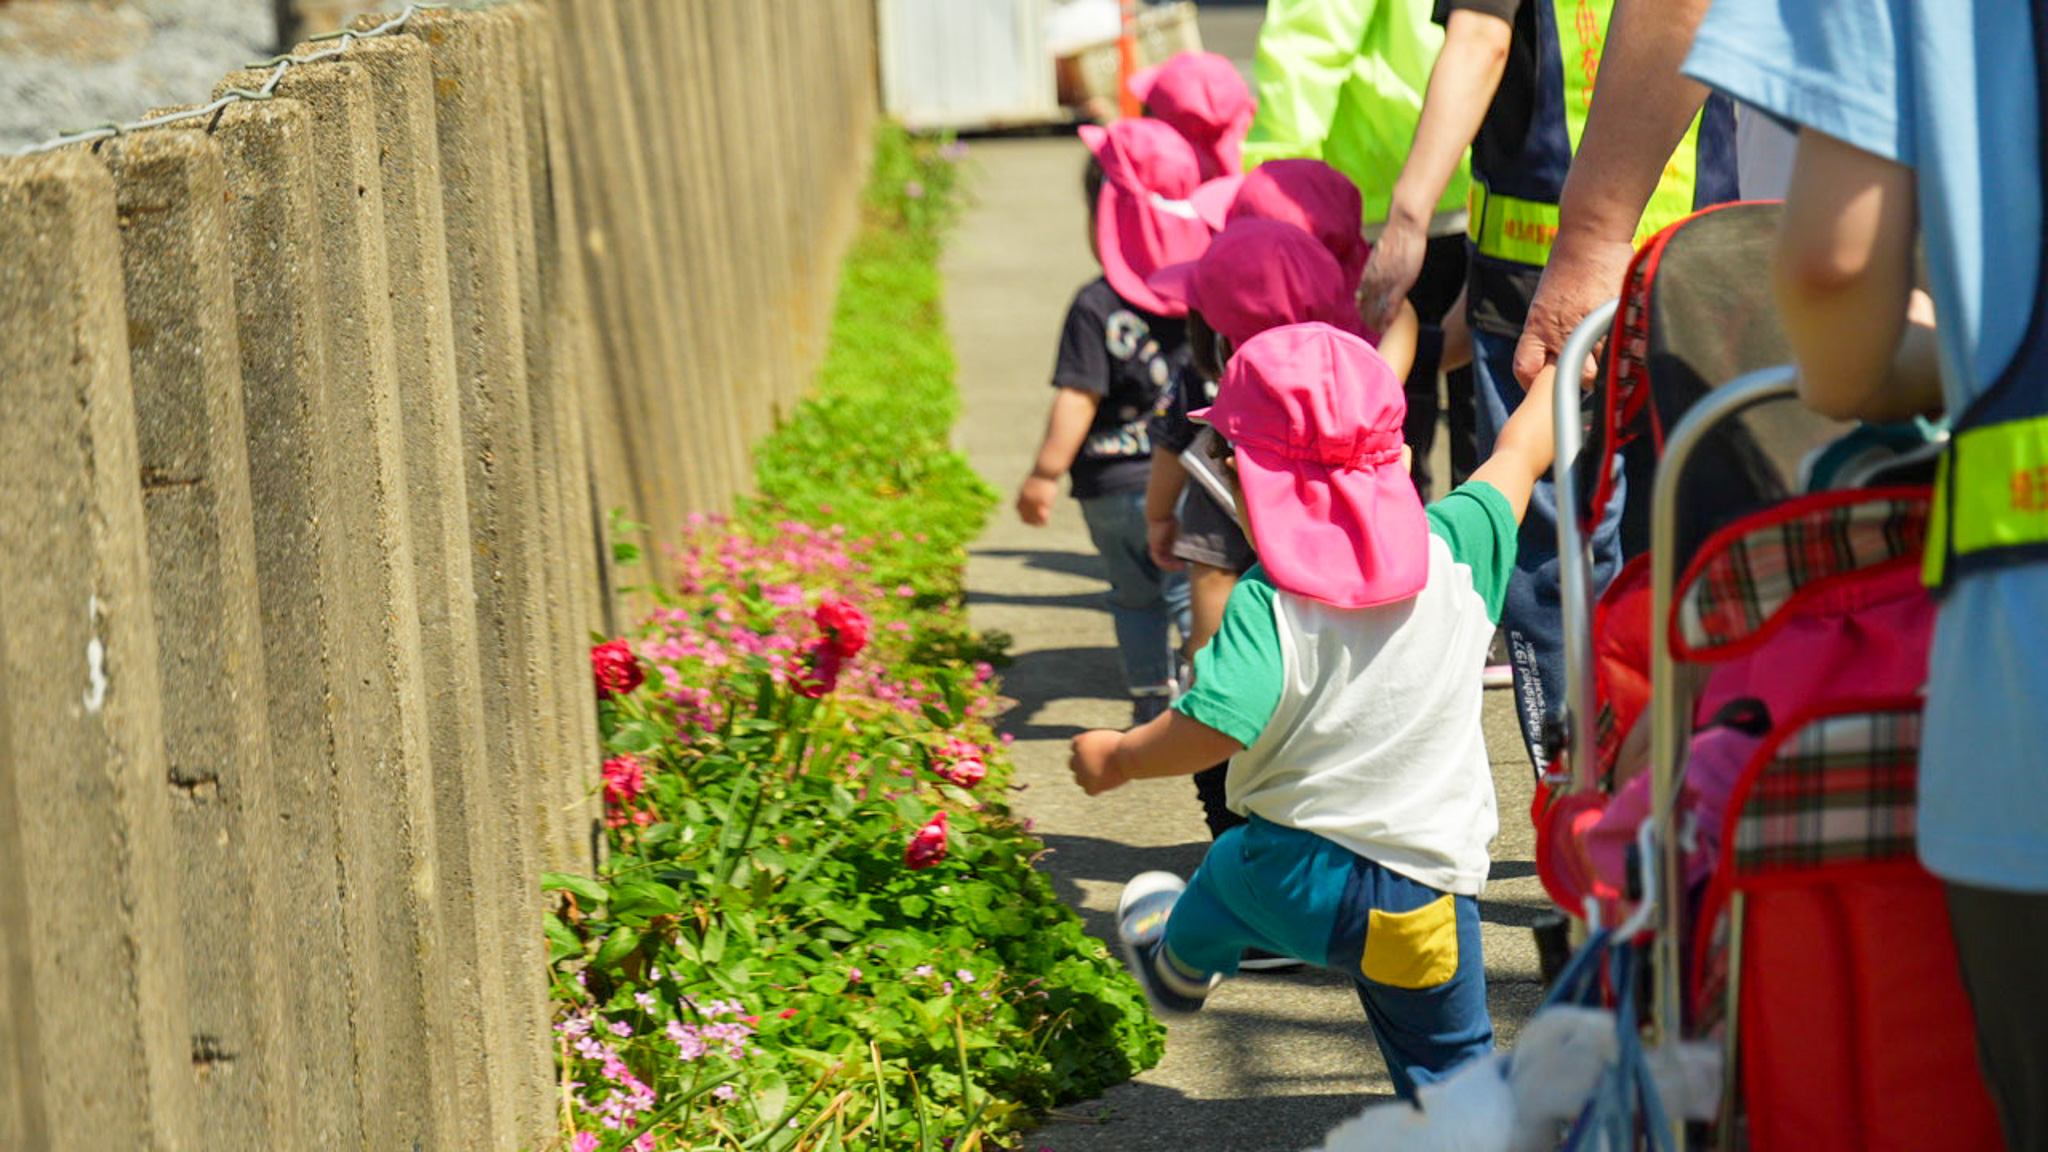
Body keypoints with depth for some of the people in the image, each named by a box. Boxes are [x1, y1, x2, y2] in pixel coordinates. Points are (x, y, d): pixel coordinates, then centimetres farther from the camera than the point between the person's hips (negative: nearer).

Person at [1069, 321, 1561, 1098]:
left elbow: (1211, 729, -27)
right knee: (1449, 1068, 14)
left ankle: (1179, 966, 63)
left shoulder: (1267, 603, -17)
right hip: (1429, 894, 1)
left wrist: (1118, 759, -8)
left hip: (1294, 873, -1)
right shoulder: (1453, 553, -7)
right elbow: (1523, 454, 9)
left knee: (1225, 874, 35)